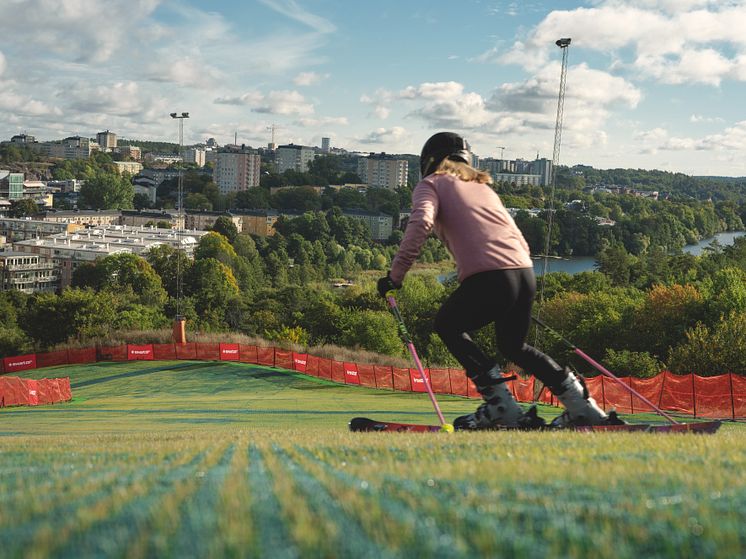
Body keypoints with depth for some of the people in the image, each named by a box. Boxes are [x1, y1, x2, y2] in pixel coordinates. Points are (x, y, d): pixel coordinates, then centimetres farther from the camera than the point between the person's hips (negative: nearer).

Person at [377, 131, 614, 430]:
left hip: (488, 277, -7)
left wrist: (395, 274, -6)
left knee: (447, 326, 20)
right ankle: (583, 407, 22)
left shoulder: (431, 184, 13)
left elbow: (421, 223, -9)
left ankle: (502, 407, 9)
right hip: (525, 273, 7)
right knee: (513, 345, 29)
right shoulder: (483, 186, 30)